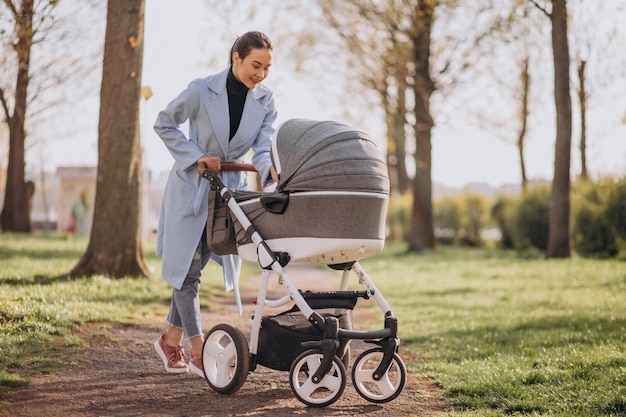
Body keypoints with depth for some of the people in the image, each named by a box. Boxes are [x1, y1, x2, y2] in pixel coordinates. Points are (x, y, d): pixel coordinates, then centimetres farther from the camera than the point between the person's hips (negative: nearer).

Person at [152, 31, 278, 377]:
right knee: (187, 268, -3)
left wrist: (273, 169, -35)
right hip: (191, 188, -4)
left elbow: (263, 149, -13)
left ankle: (171, 339, 24)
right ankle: (197, 351, 3)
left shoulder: (265, 101, -6)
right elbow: (164, 124, -5)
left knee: (193, 267, 9)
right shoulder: (202, 90, -17)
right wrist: (195, 157, -16)